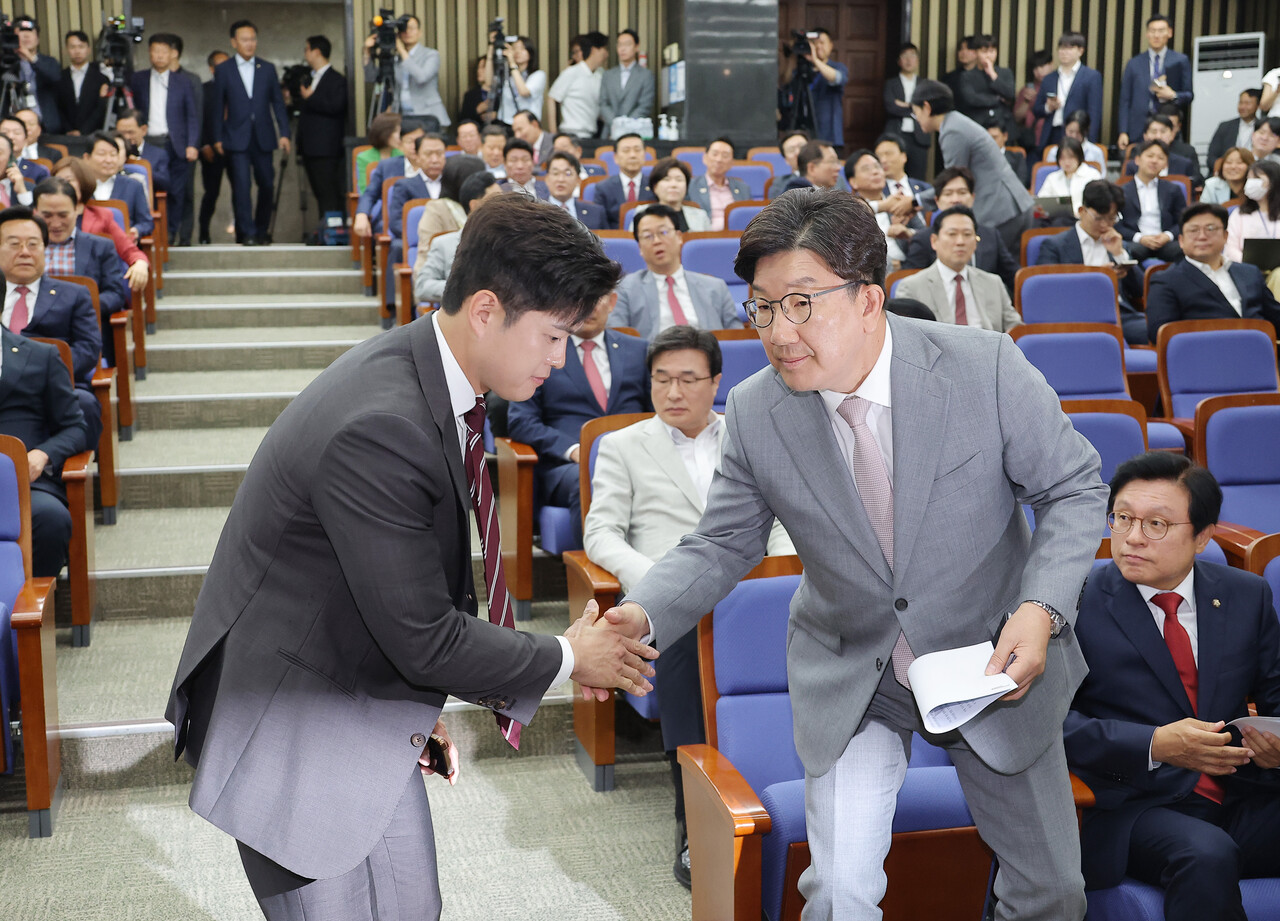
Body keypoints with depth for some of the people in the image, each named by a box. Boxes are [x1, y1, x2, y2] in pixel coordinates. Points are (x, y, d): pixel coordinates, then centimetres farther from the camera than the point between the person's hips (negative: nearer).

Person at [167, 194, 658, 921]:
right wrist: (566, 661, -11)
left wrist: (424, 701, 10)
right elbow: (425, 638, -24)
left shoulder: (438, 378, 0)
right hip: (293, 731, -9)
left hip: (371, 712, 9)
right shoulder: (380, 429, -31)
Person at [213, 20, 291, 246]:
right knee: (241, 186, -9)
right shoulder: (223, 70, 5)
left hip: (263, 138, 2)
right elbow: (218, 106, 6)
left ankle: (261, 232, 17)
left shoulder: (268, 68, 10)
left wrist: (284, 133, 1)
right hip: (237, 139, -2)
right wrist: (217, 138, 1)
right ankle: (247, 234, -7)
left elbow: (278, 103, 10)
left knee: (266, 185, 4)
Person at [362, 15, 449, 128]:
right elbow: (371, 79, 12)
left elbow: (421, 77, -18)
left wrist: (402, 51, -11)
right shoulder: (395, 58, 14)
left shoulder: (431, 55, 2)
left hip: (426, 116, -4)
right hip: (402, 116, 4)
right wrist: (368, 52, -1)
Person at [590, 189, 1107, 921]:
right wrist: (643, 613, -22)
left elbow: (1076, 489, -10)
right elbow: (723, 546, -3)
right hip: (851, 677, 0)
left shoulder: (984, 366, -21)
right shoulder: (756, 413, -14)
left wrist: (1042, 607, -25)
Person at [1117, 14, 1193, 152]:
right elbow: (1125, 101, 10)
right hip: (1138, 129, 1)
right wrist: (1123, 132, 1)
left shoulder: (1180, 61, 9)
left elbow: (1189, 95, 11)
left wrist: (1173, 96, -11)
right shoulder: (1134, 64, 12)